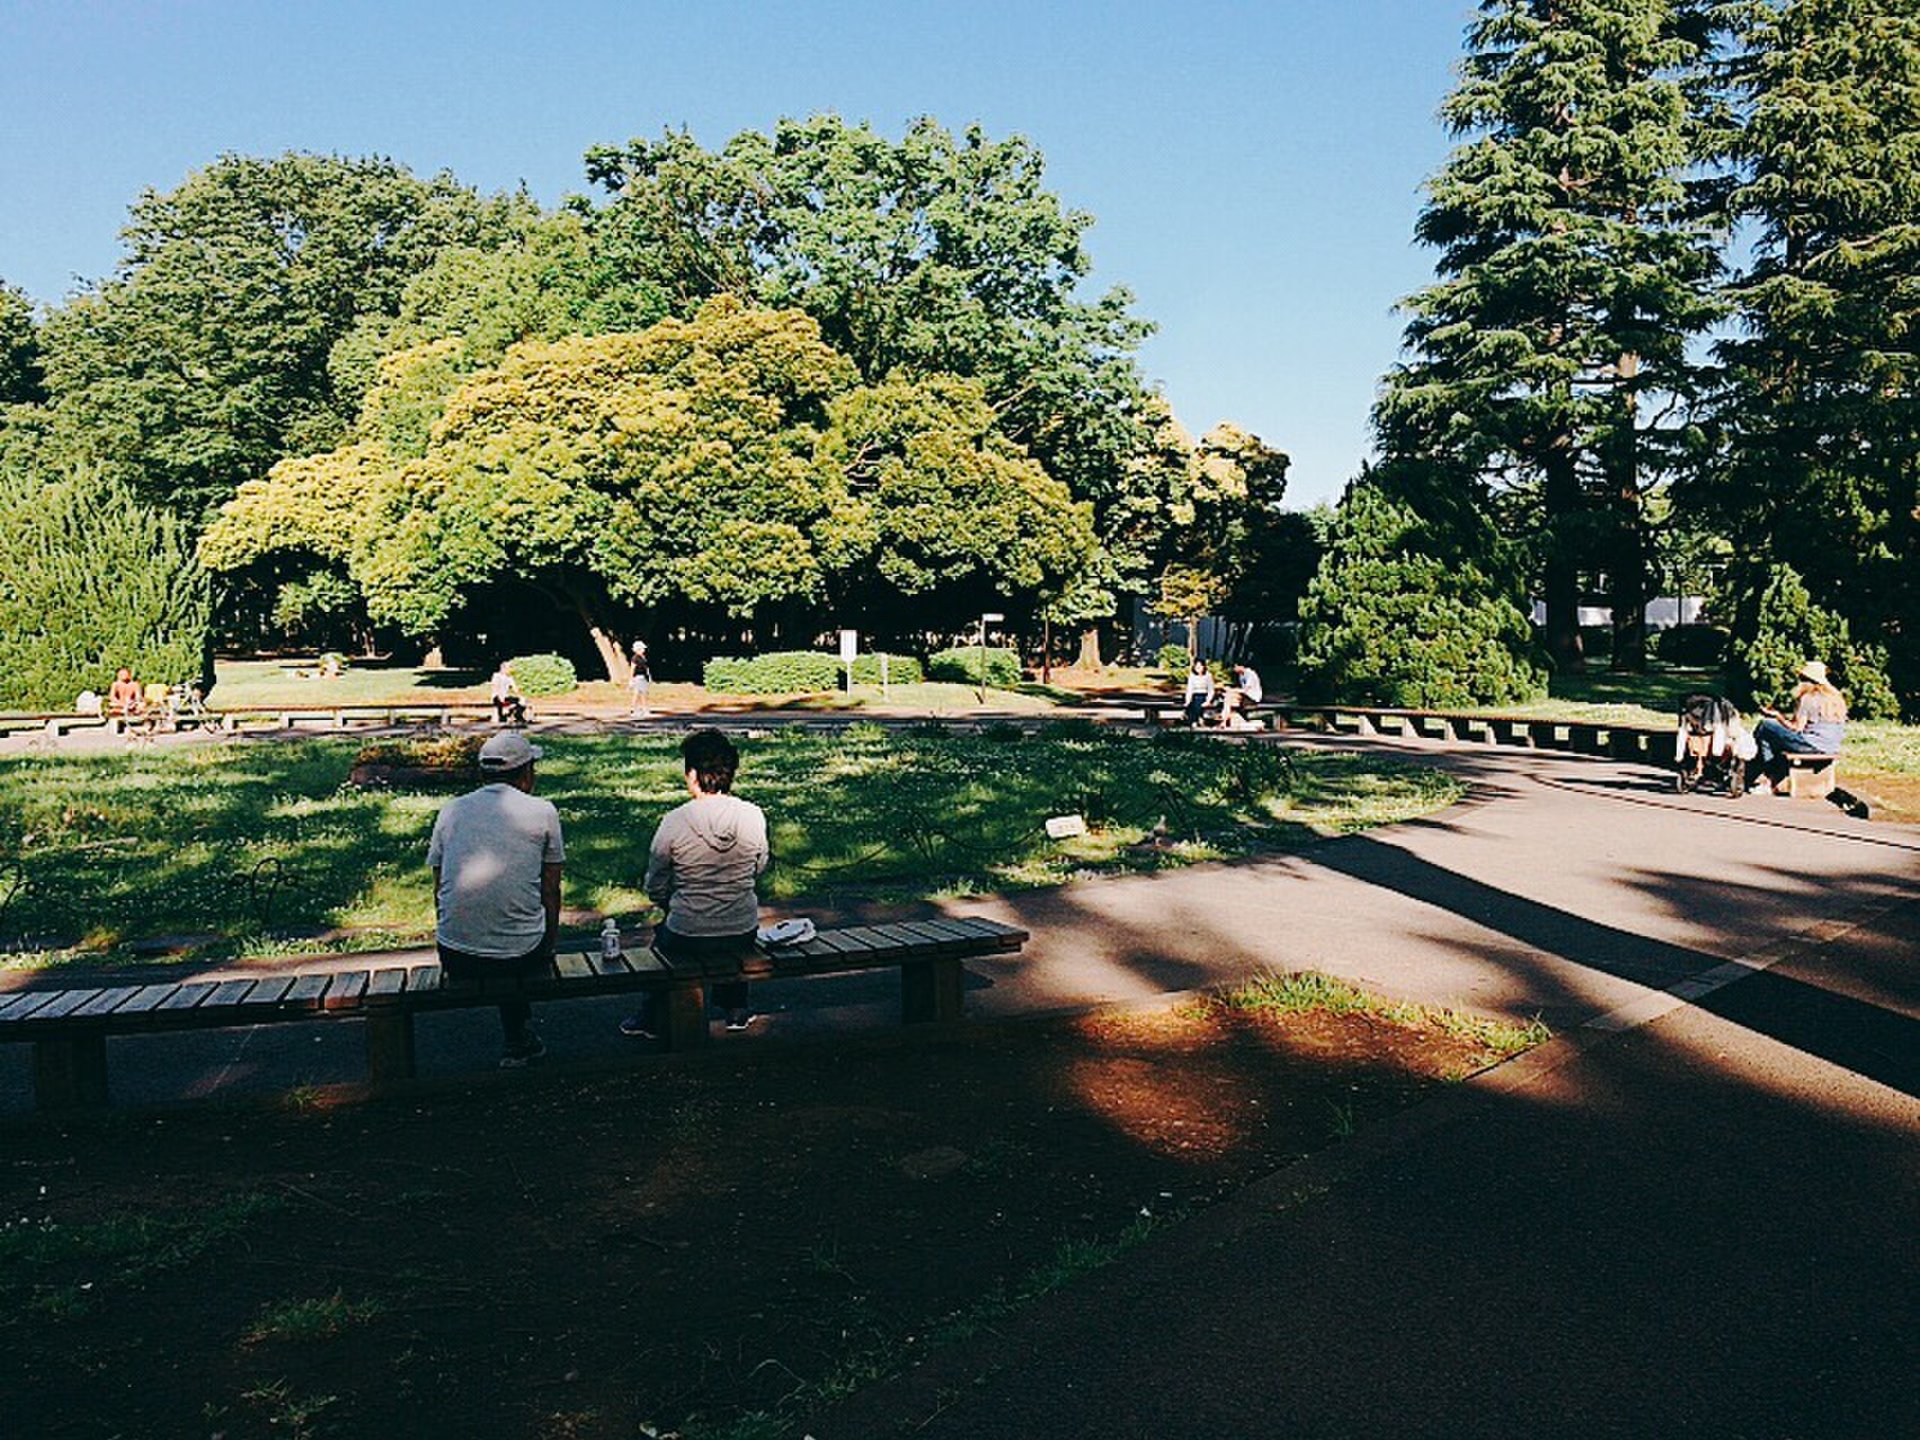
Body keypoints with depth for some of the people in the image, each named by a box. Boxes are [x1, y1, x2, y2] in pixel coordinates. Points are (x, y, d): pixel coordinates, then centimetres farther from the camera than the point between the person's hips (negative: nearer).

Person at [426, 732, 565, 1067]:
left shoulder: (450, 811, 10)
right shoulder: (543, 812, 2)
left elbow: (439, 891, 16)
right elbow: (550, 893, 8)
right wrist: (549, 948, 23)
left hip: (456, 962, 3)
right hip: (520, 957, -3)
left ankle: (519, 1040, 35)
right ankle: (519, 1043, 32)